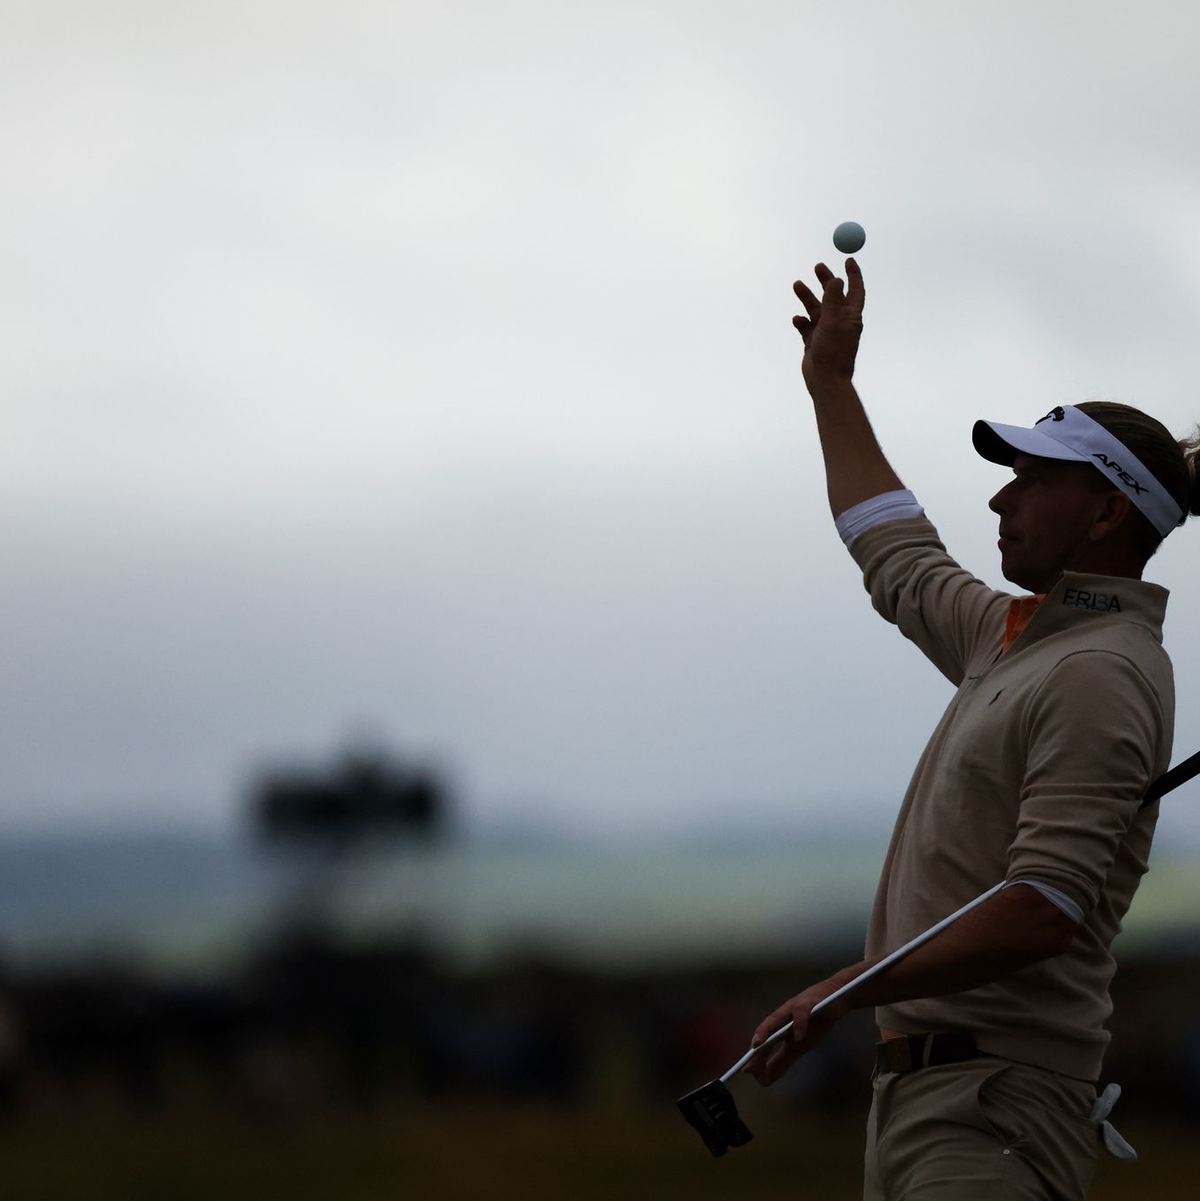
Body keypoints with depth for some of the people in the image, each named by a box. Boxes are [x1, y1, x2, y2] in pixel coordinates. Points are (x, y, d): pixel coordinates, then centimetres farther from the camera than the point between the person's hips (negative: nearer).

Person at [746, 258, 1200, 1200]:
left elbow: (1047, 910, -24)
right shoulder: (1018, 636, 17)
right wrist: (831, 381, 46)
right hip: (920, 1081, 10)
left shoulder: (1100, 674, -13)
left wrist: (851, 990, -24)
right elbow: (897, 556, 38)